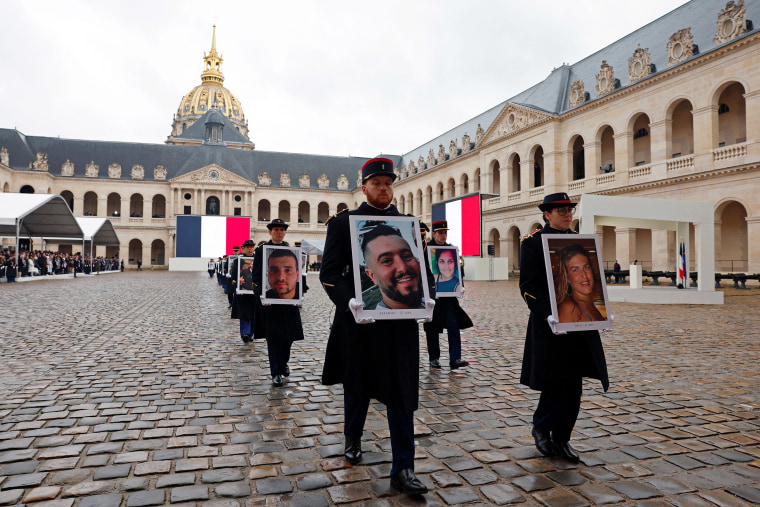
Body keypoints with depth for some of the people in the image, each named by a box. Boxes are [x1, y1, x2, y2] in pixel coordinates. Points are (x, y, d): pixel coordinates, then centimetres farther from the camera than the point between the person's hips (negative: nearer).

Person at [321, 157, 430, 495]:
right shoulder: (343, 223, 0)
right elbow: (330, 272, -7)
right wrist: (349, 301, -24)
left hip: (400, 322, 2)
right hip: (359, 319, -1)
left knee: (401, 392, 2)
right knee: (357, 385, 17)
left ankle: (403, 468, 12)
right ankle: (353, 438, 44)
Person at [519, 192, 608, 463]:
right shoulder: (533, 241, -5)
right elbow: (529, 286, -12)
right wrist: (548, 315, -23)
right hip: (551, 325, -6)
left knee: (572, 385, 9)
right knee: (555, 384, 1)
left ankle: (560, 440, 23)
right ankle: (541, 428, 26)